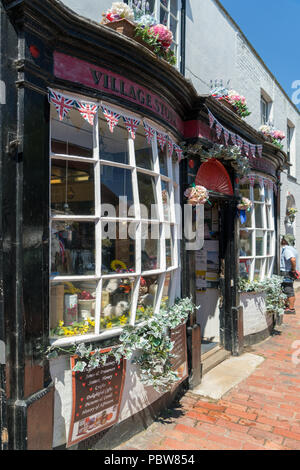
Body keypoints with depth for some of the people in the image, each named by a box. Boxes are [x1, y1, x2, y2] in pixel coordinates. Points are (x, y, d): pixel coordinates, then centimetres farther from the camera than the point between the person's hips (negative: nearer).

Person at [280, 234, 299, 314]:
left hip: (287, 273, -10)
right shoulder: (292, 249, 13)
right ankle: (291, 306, 32)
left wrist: (293, 270, -23)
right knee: (290, 290, 20)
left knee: (288, 290, -4)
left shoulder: (286, 249, -19)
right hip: (290, 273, 10)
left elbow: (293, 259, -34)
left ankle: (291, 309, 2)